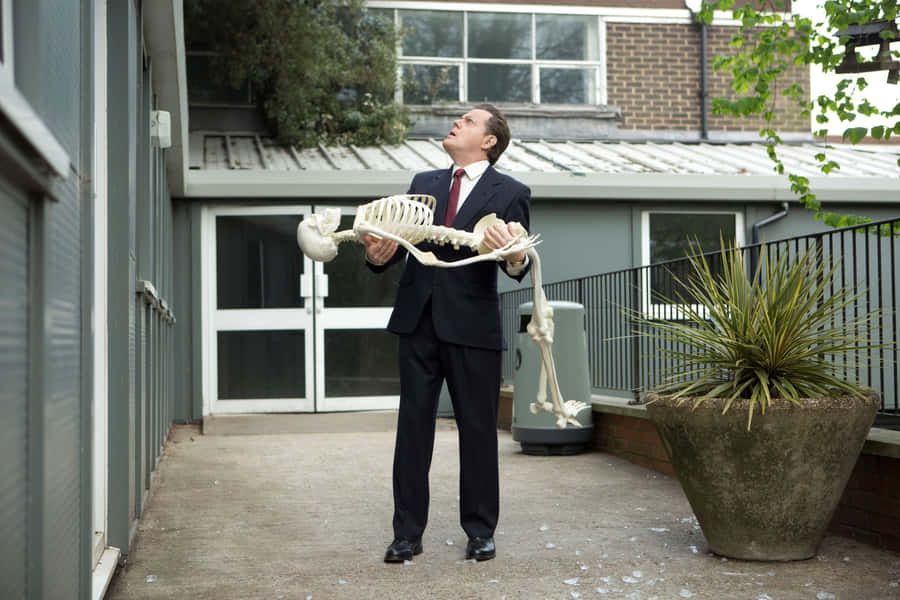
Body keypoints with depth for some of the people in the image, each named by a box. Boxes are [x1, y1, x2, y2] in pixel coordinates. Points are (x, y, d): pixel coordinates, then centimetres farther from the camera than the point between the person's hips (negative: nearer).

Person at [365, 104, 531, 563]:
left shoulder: (510, 193, 2)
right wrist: (377, 254, -12)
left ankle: (480, 531, 19)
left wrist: (514, 258, -28)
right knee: (413, 426, 6)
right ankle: (407, 533, 15)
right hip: (418, 320, 4)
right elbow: (398, 238, 10)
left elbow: (520, 265, -5)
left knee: (477, 428, 5)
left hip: (473, 326, -3)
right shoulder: (424, 183, 16)